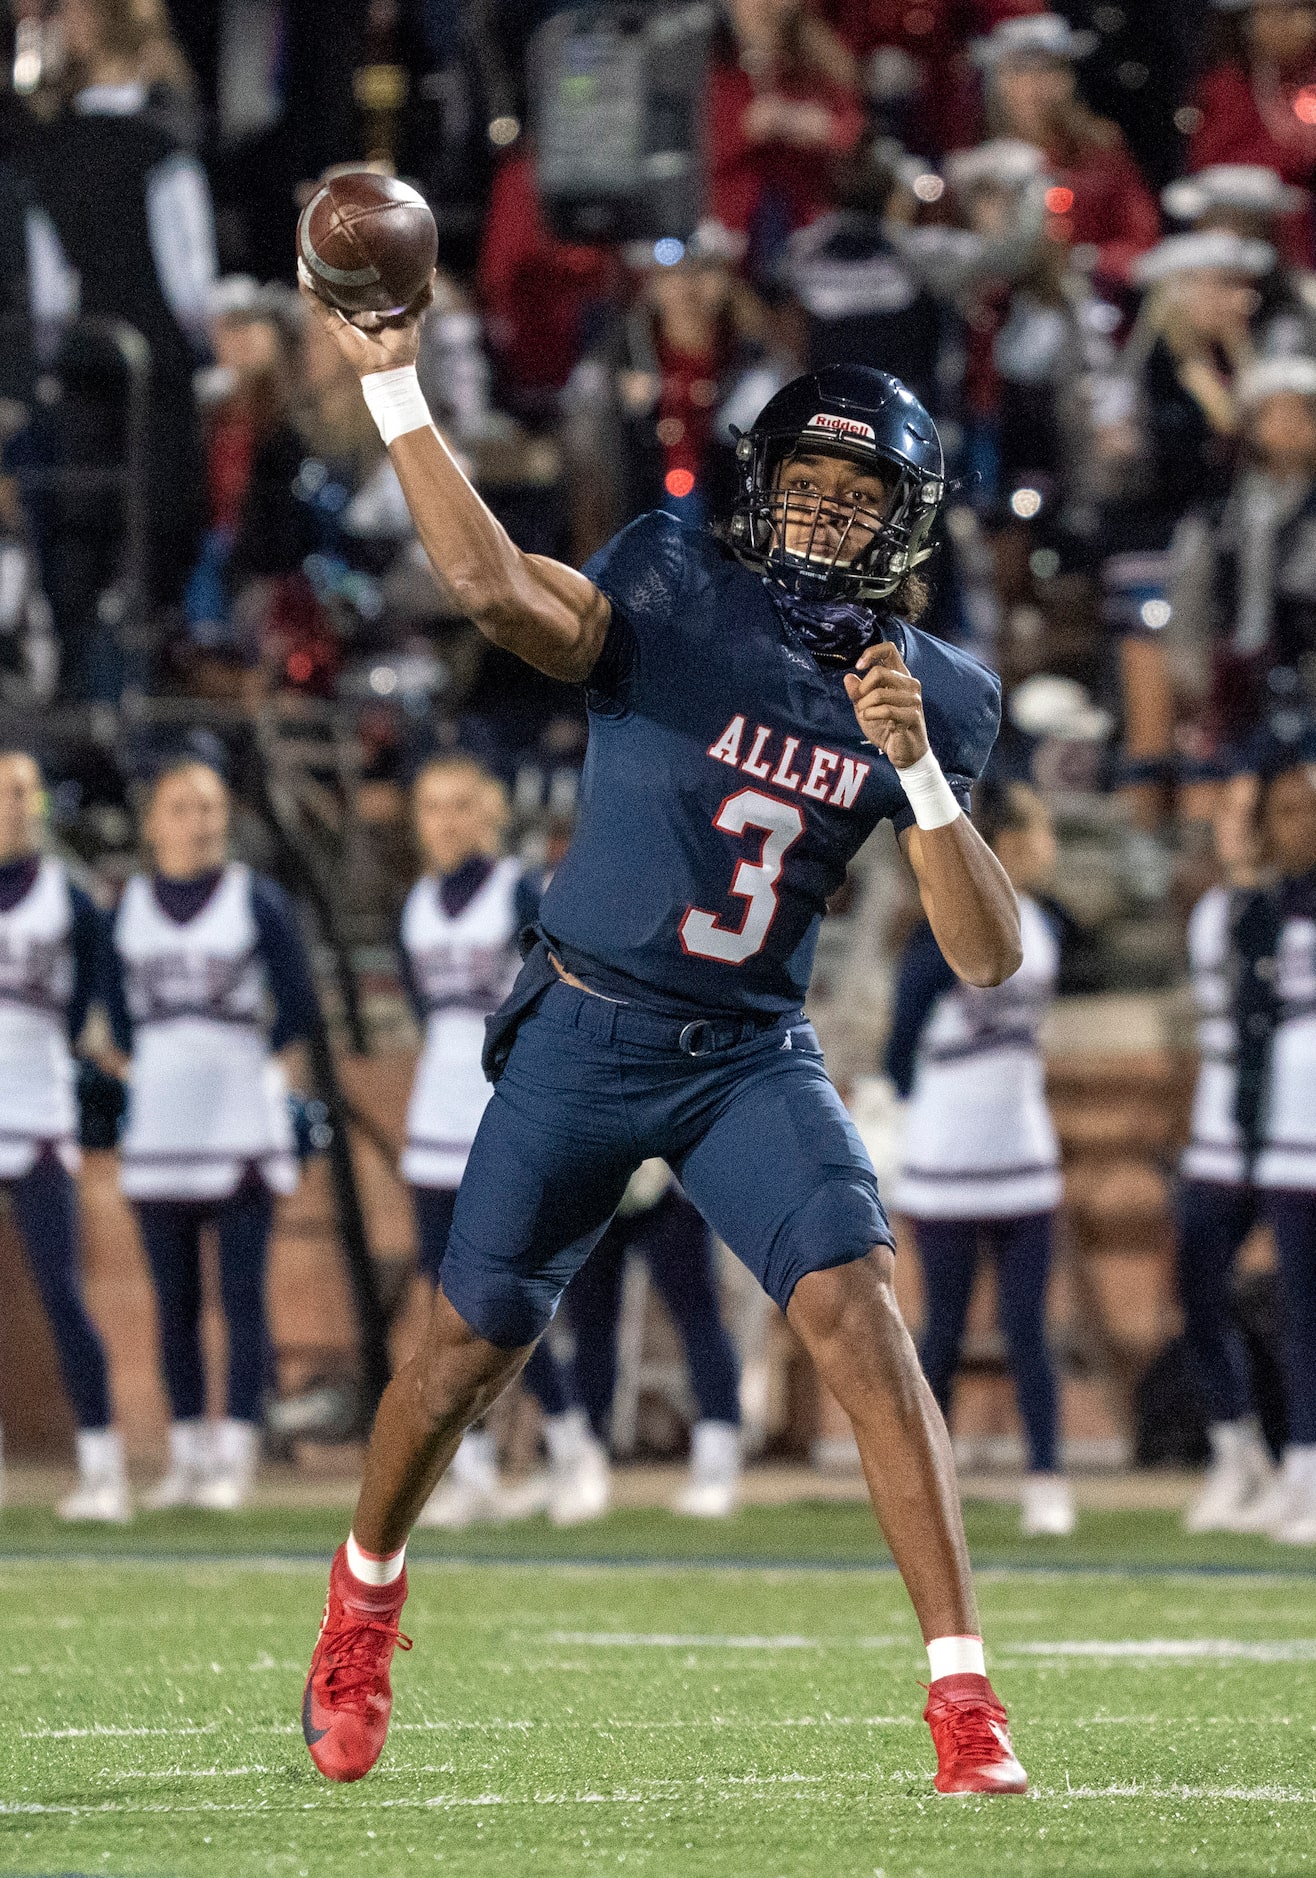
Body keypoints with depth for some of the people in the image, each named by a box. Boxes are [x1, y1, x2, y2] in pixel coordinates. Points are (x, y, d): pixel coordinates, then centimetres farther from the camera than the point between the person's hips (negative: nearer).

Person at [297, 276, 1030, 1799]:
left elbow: (988, 955, -6)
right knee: (471, 1352, 8)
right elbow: (502, 593, -31)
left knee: (863, 1326, -18)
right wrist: (391, 391, -37)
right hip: (584, 1033, -1)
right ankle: (366, 1590, 39)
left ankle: (963, 1700, -17)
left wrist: (917, 767, -20)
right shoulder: (675, 592, -10)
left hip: (753, 1057, 2)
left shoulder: (932, 698, 0)